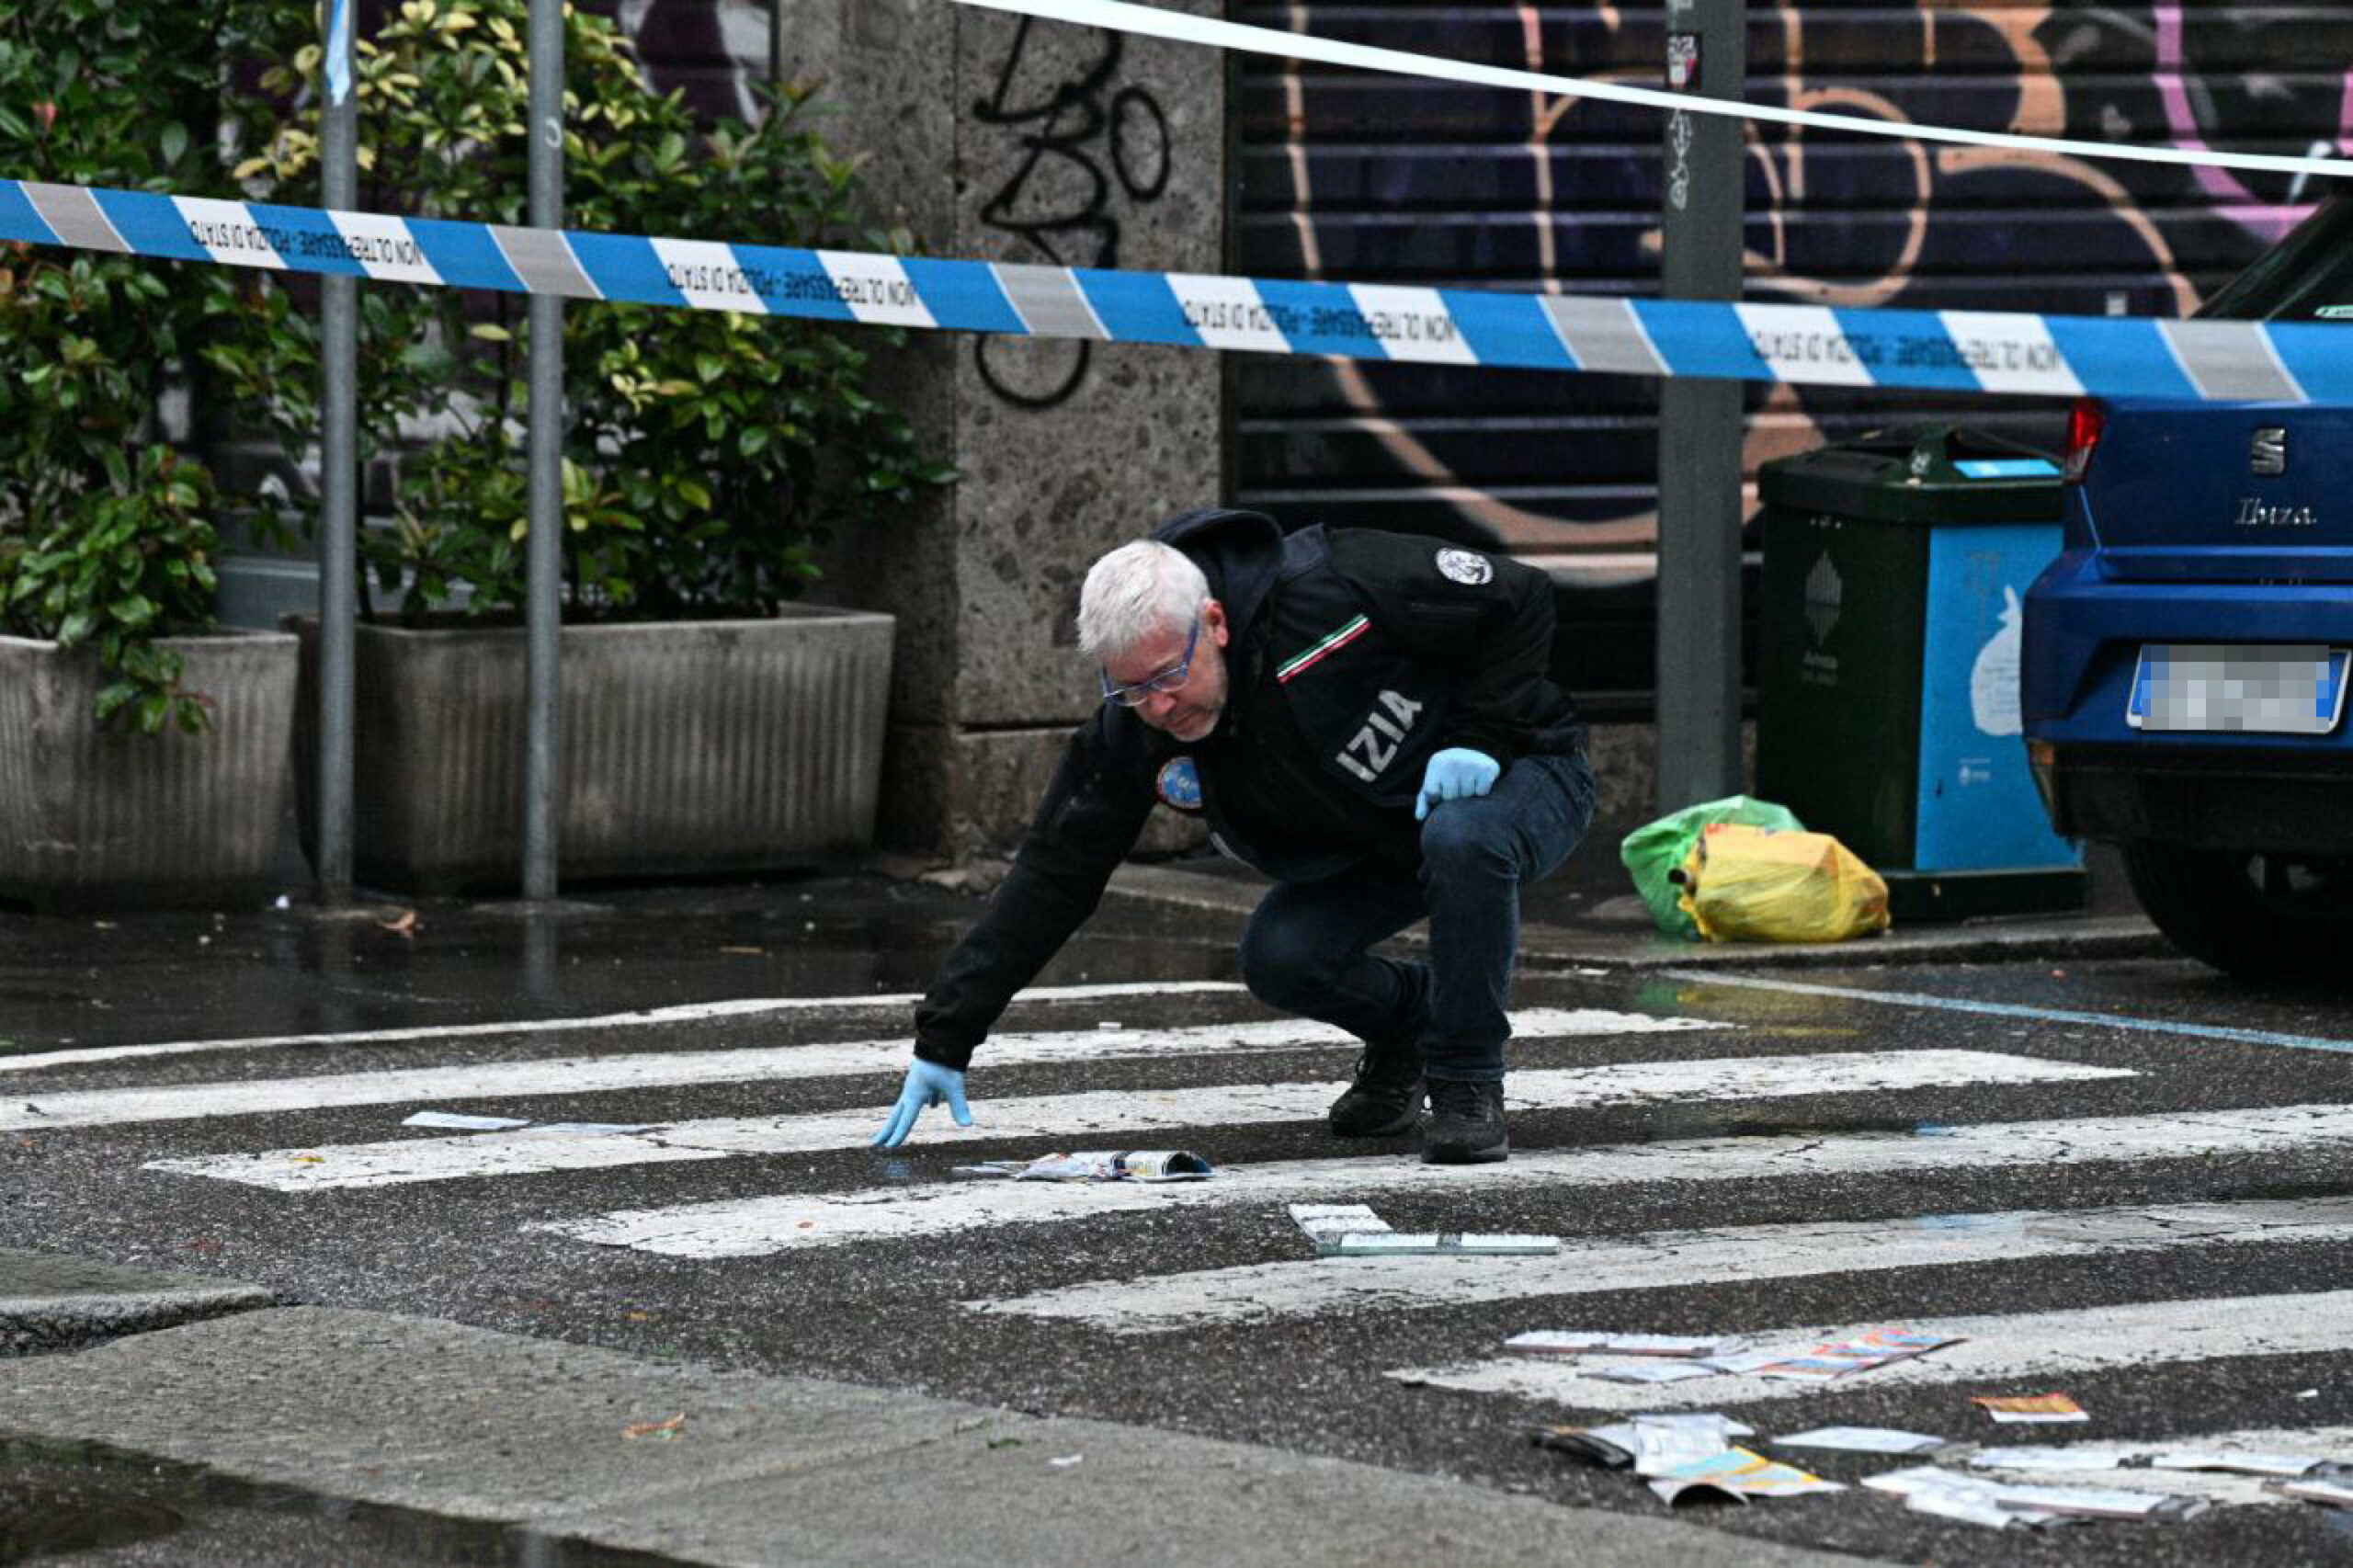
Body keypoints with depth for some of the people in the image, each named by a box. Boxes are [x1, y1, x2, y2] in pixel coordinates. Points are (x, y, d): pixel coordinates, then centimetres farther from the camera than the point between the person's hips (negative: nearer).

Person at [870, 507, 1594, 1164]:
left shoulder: (1331, 591, -33)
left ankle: (1468, 1088, -18)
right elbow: (1050, 879, -14)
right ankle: (1407, 1022, 13)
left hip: (1519, 777, -5)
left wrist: (1479, 737, -29)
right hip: (1369, 847, 5)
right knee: (1278, 959, -21)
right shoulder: (1131, 733, -17)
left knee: (1460, 838, -38)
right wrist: (943, 1041, -17)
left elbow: (1519, 598, -22)